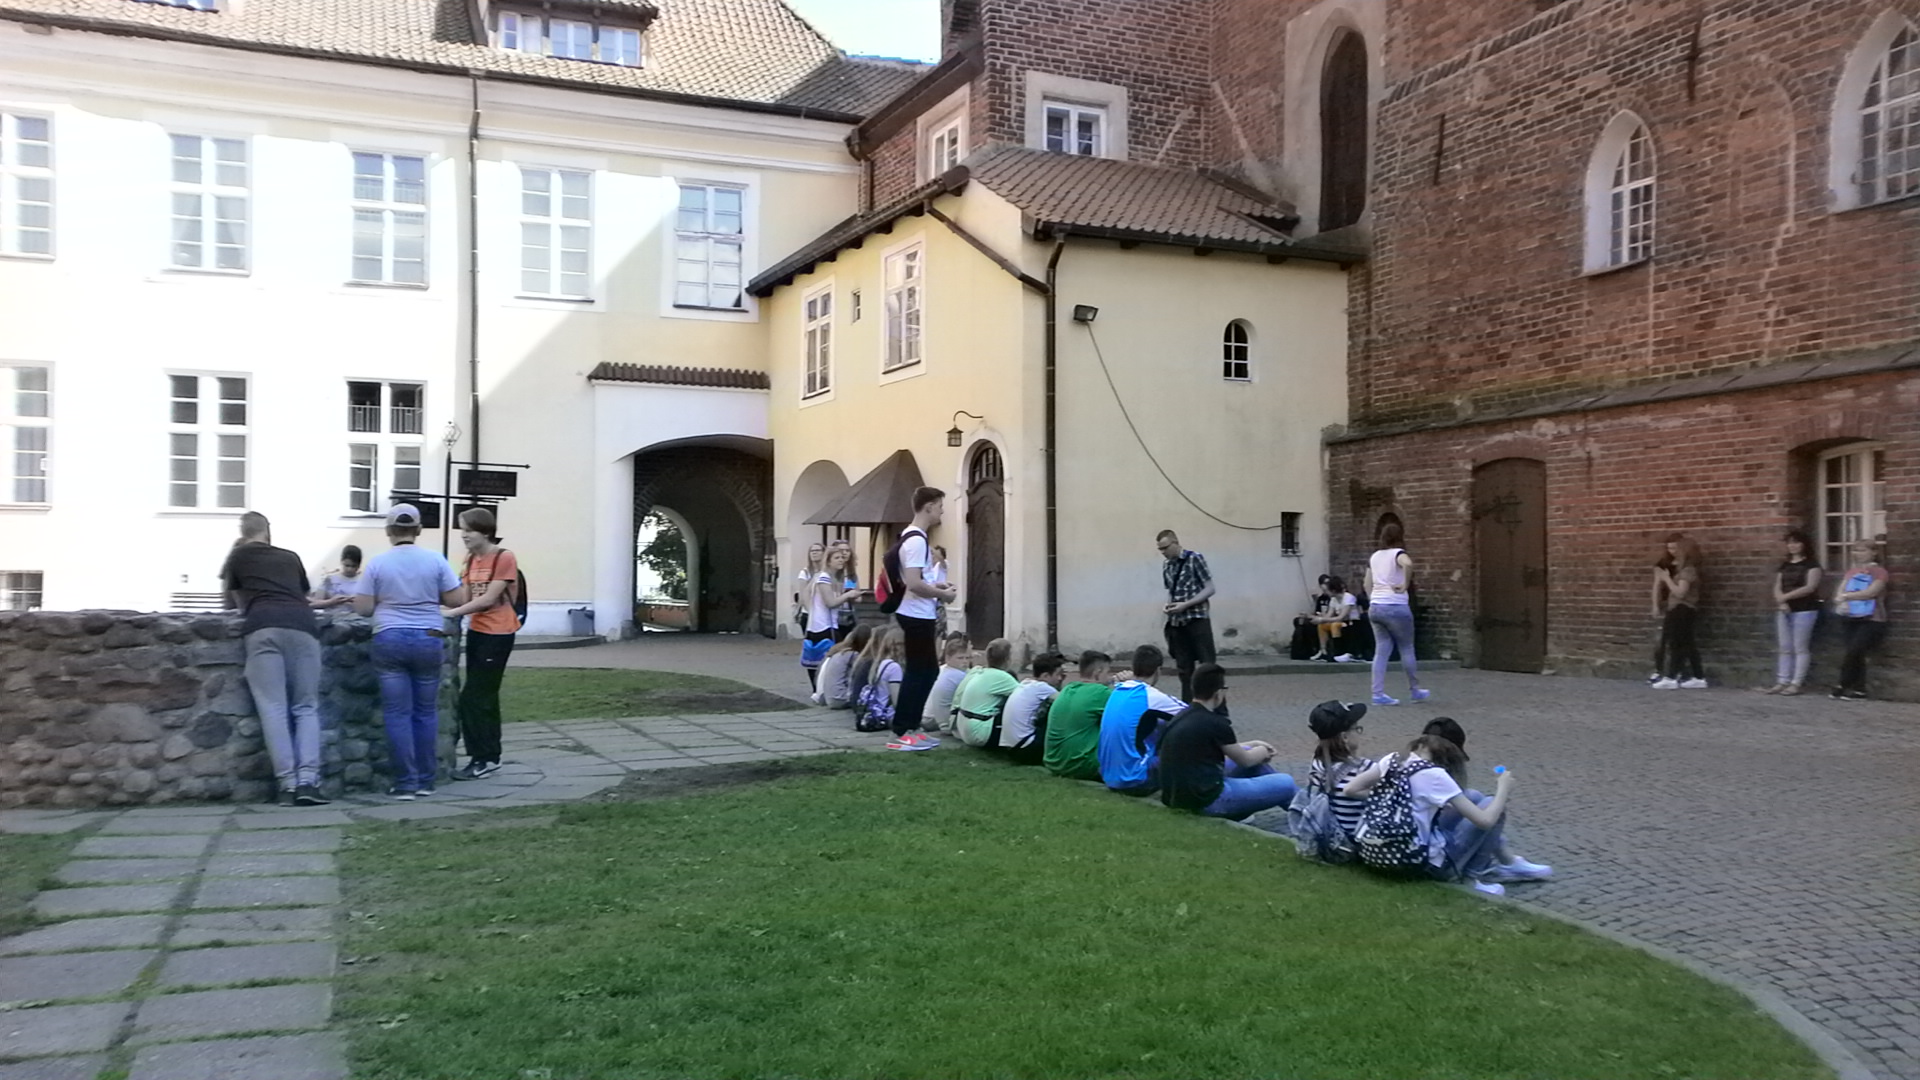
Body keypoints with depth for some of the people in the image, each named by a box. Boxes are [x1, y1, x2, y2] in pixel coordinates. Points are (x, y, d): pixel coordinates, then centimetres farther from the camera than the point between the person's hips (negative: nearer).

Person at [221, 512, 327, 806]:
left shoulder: (238, 555, 26)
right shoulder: (291, 558, 30)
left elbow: (235, 602, 37)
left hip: (264, 627, -1)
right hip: (302, 626, 1)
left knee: (273, 708, -3)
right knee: (306, 707, 3)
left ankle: (288, 783, -13)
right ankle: (308, 780, -12)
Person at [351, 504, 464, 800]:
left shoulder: (377, 563, -2)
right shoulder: (435, 560, -1)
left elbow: (363, 608, -2)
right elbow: (457, 599, 1)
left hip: (389, 640, -1)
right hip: (428, 640, 1)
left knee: (397, 713, 3)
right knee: (426, 712, 10)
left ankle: (405, 783, 3)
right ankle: (426, 781, 14)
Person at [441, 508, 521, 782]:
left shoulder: (504, 558, -14)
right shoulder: (471, 559, 9)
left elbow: (488, 599, -19)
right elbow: (465, 597, 8)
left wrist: (451, 613, -22)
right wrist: (445, 608, -10)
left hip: (497, 634, -8)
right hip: (476, 631, 8)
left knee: (471, 697, -8)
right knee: (485, 697, 11)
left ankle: (483, 758, 0)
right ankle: (489, 757, 18)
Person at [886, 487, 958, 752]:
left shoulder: (912, 536, 14)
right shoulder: (916, 540, -19)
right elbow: (914, 584, -25)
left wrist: (936, 589, 13)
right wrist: (943, 593, -12)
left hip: (919, 614, 10)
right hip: (917, 616, -10)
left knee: (927, 671, 14)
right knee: (920, 673, -4)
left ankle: (910, 728, 19)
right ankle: (902, 733, 0)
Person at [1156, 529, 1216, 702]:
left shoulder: (1195, 559, -7)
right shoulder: (1166, 567, 10)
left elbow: (1209, 589, -8)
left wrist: (1186, 604, -17)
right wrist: (1168, 605, -2)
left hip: (1197, 619, -5)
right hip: (1177, 623, 5)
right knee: (1184, 668, 9)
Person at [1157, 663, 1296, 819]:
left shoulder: (1183, 716, 7)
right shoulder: (1215, 723, -18)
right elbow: (1245, 760, 0)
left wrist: (1255, 745, 28)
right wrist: (1263, 752, 21)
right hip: (1208, 800, -9)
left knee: (1248, 752, 24)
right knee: (1286, 783, -1)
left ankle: (1295, 801, 33)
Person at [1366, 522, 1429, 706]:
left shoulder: (1374, 557, 13)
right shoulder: (1398, 553, -6)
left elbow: (1368, 585, 16)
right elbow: (1408, 564, -30)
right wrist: (1405, 585, -19)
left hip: (1374, 608, 6)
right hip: (1396, 608, -6)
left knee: (1381, 651, 7)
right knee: (1406, 649, 9)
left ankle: (1378, 693, 1)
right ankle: (1414, 690, 21)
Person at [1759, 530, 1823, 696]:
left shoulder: (1811, 565, -4)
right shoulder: (1784, 566, 16)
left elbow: (1810, 587, -15)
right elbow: (1777, 587, 10)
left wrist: (1786, 596, -16)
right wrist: (1781, 602, -9)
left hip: (1804, 611, -7)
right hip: (1784, 611, 7)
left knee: (1800, 648, -3)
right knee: (1785, 648, 7)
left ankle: (1796, 683, -2)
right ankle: (1782, 682, 9)